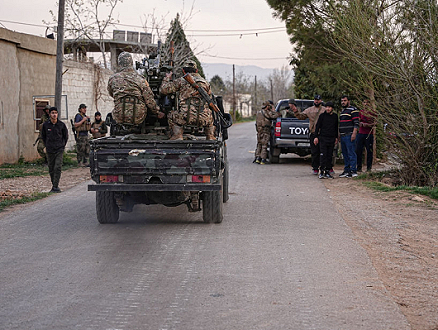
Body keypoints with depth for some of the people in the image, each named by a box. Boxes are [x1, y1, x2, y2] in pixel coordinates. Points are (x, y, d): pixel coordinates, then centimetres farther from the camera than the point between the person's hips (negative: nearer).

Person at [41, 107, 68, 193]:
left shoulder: (61, 125, -2)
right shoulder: (45, 125, 0)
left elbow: (66, 136, 12)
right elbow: (43, 136, 16)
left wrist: (62, 145, 6)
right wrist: (47, 145, 11)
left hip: (59, 150, -2)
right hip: (50, 150, 2)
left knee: (58, 168, -12)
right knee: (51, 169, 7)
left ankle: (55, 186, -12)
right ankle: (54, 185, 20)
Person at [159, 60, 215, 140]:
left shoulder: (181, 81, 6)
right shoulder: (205, 82, 17)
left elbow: (163, 90, 9)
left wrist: (167, 78, 28)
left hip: (186, 116, -3)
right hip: (203, 118, 3)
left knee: (172, 116, 27)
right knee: (210, 118, 39)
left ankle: (177, 136, 12)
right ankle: (210, 138, 25)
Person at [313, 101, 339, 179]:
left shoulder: (335, 116, 11)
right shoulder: (322, 115, 1)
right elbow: (317, 126, 1)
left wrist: (336, 137, 18)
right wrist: (316, 137, -5)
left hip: (332, 139, 4)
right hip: (323, 138, -3)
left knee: (330, 156, 4)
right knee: (323, 155, -10)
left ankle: (327, 172, 8)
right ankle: (322, 171, -9)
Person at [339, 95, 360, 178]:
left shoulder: (353, 110, -6)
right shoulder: (343, 111, 22)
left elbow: (356, 123, -13)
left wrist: (354, 133, -21)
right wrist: (340, 135, 22)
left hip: (349, 136, -9)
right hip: (343, 136, 9)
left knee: (351, 153, -10)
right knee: (345, 154, 11)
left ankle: (353, 171, -10)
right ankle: (346, 170, 16)